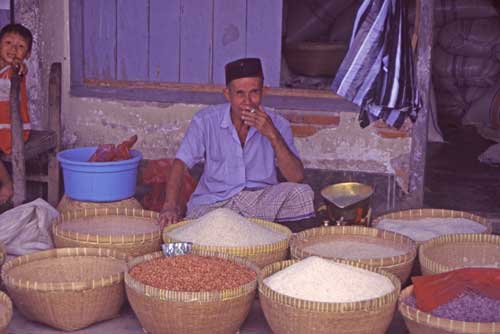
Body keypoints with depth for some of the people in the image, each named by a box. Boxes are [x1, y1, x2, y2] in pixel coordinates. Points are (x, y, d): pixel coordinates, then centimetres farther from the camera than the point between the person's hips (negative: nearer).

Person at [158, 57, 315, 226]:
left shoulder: (277, 124, -3)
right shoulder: (206, 120, -6)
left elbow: (296, 177, -12)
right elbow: (180, 163, -9)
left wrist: (272, 135, -23)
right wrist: (170, 206, -26)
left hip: (261, 200, 1)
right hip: (212, 203, -1)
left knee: (302, 193, -26)